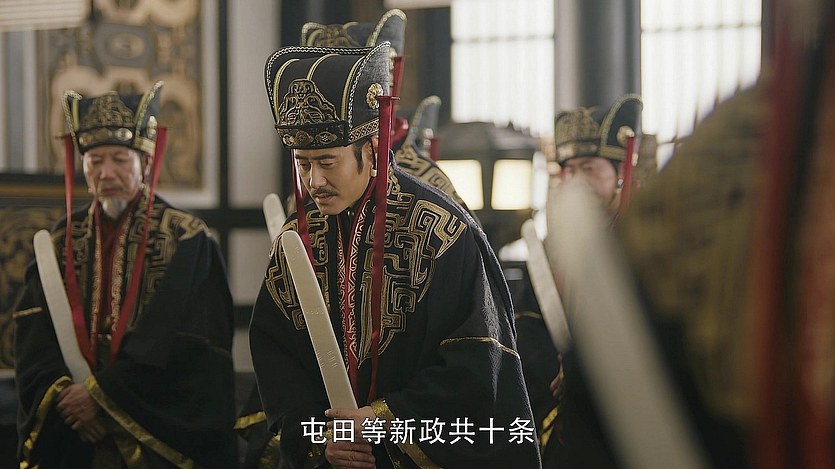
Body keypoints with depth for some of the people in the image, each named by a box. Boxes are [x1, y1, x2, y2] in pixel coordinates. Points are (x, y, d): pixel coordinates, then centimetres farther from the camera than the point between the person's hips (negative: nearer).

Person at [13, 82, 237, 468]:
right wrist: (62, 393, -16)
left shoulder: (186, 241, -4)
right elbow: (33, 336, 2)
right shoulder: (63, 243, 8)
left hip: (160, 437, -3)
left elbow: (183, 341, -12)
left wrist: (102, 394, -16)